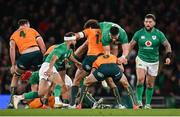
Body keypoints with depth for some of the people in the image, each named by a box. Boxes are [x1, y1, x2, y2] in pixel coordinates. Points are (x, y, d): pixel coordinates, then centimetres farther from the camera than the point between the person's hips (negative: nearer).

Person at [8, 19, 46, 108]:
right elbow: (43, 46, 12)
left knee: (15, 76, 21)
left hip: (24, 56, 0)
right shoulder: (32, 31, 22)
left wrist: (13, 65, 4)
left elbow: (12, 49, 6)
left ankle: (11, 102, 12)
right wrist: (43, 59, 18)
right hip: (37, 53, 0)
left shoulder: (14, 35, 22)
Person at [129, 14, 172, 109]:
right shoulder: (139, 33, -2)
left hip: (154, 61, 1)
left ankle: (148, 104, 17)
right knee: (140, 79, -22)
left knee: (150, 84, 6)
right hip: (141, 60, -1)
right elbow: (131, 45, 7)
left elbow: (167, 45, 4)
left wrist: (168, 56, -9)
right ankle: (139, 100, -15)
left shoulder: (159, 34, -3)